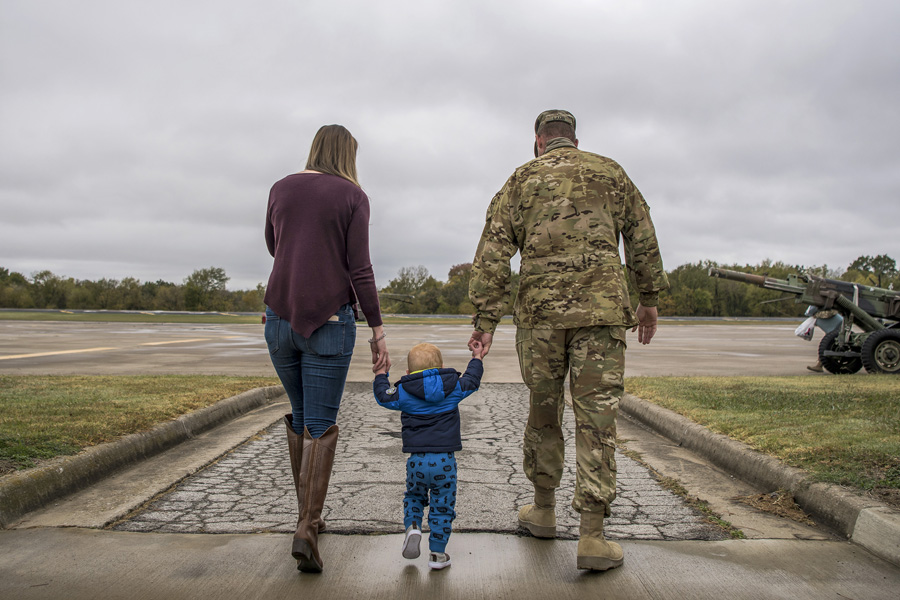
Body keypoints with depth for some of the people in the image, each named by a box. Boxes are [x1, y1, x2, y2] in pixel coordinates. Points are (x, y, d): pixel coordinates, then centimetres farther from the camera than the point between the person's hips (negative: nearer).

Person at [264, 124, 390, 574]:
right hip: (329, 319, -4)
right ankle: (307, 529, -10)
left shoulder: (281, 188, 9)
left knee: (299, 414, 19)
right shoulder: (352, 196, -2)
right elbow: (359, 268, -8)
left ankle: (307, 514, 27)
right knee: (320, 424, 1)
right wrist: (377, 329, -5)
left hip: (280, 316, 4)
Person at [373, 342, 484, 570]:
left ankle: (412, 526, 0)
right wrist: (476, 358, 37)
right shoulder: (453, 388, 2)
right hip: (445, 459, 0)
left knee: (414, 497, 25)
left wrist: (381, 374, 33)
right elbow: (471, 380, 19)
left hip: (417, 460, 0)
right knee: (443, 507, 10)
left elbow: (383, 396, 15)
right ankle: (437, 553, 12)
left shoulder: (403, 393, 0)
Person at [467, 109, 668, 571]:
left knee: (543, 409, 15)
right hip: (602, 308, 0)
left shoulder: (521, 180, 10)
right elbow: (642, 239, 13)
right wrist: (649, 299, 19)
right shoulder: (609, 172, 13)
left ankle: (543, 509, 28)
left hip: (539, 311, 1)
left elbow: (492, 253, 2)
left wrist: (486, 319, 2)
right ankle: (592, 537, -1)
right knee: (596, 416, 0)